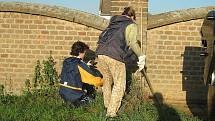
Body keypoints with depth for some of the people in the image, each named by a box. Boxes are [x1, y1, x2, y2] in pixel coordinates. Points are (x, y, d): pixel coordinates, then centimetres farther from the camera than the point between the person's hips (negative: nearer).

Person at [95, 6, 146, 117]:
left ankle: (107, 106, 35)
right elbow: (132, 42, -7)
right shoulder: (131, 25, 8)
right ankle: (111, 112, 3)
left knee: (107, 80, 24)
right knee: (119, 85, 5)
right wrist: (141, 56, -1)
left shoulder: (113, 22, 27)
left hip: (101, 53, 7)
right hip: (115, 55, -6)